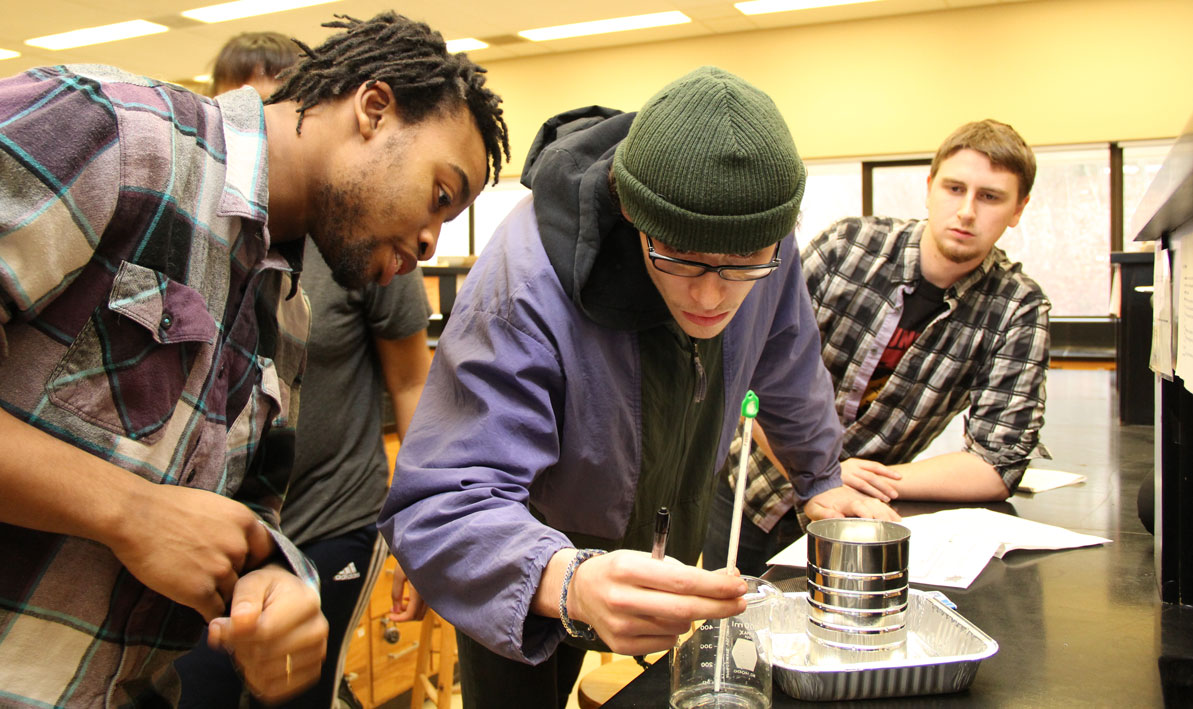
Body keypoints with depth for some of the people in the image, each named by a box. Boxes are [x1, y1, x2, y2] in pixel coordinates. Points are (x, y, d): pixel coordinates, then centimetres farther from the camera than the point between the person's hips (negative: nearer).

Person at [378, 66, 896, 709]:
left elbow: (785, 366, 1)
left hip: (670, 535, 5)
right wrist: (568, 583, -62)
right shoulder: (523, 286, -39)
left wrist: (821, 478, 15)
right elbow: (445, 504, -43)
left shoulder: (758, 240, -21)